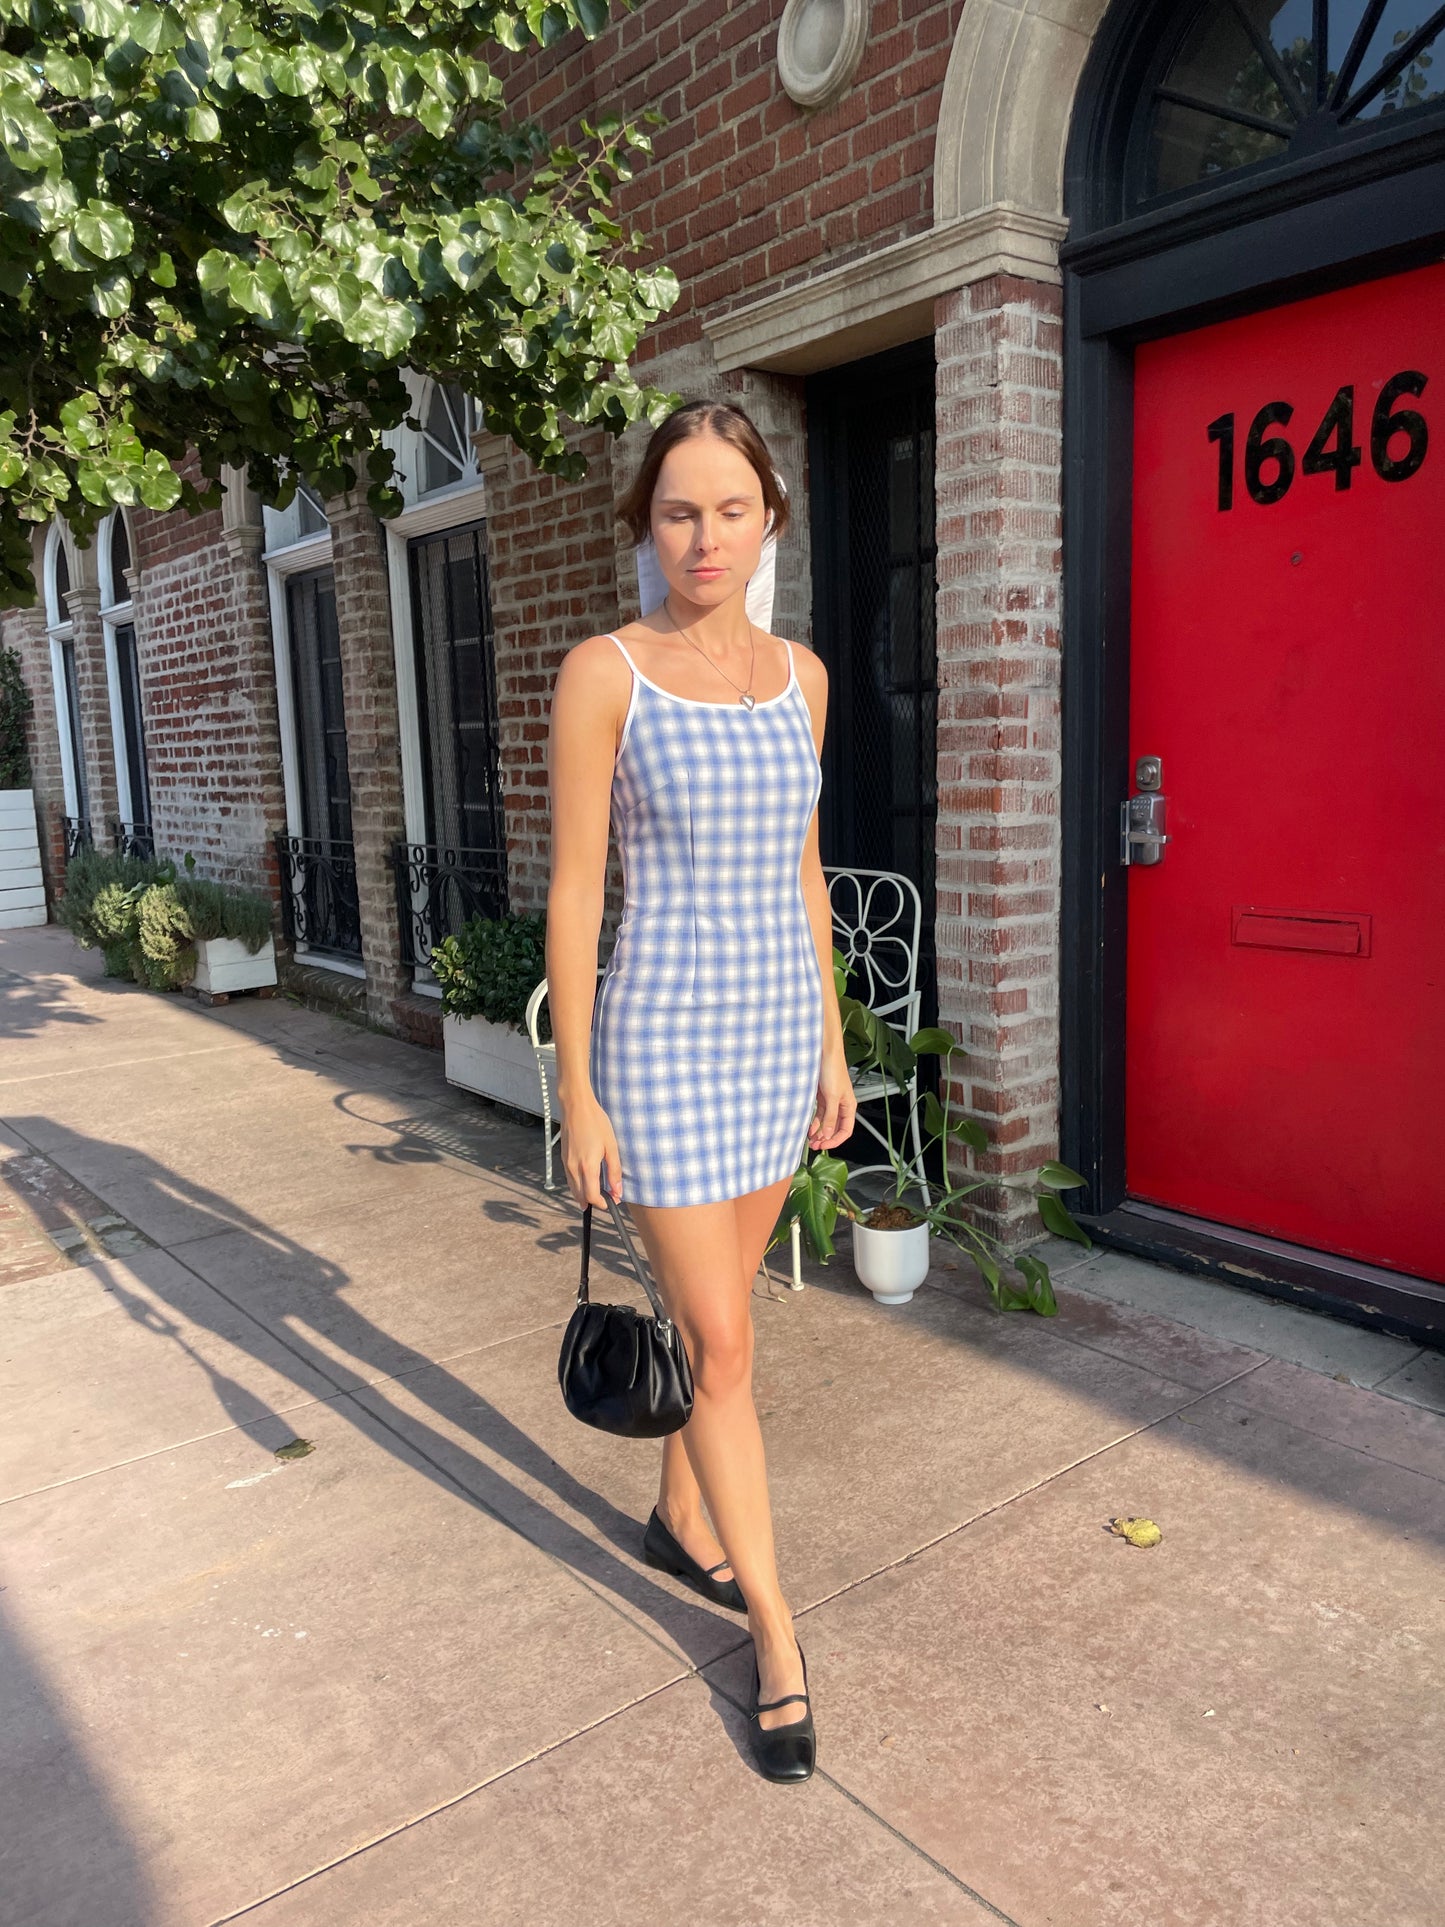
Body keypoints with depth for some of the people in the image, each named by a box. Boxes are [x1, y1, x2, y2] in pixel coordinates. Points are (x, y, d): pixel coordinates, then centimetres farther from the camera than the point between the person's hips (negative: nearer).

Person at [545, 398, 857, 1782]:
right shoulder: (602, 673, -9)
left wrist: (832, 1045, 11)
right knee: (719, 1345, 2)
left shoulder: (798, 674, 7)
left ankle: (679, 1520, 43)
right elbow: (573, 892, -10)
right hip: (665, 1041, -5)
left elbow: (801, 871, 12)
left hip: (777, 1029, 5)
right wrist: (576, 1095, -11)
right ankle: (775, 1633, 19)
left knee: (711, 1306, 20)